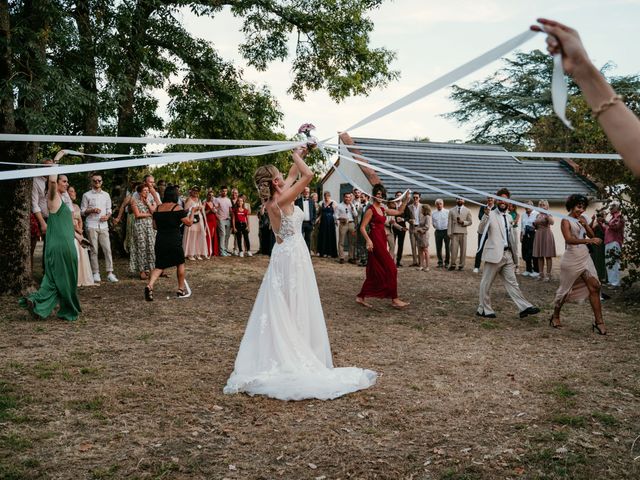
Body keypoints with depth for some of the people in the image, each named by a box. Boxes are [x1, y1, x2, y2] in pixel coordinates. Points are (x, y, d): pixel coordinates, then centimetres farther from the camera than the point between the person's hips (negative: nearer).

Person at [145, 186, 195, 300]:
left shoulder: (157, 208, 7)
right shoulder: (177, 208, -8)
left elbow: (155, 226, 13)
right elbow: (189, 223, -6)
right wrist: (192, 213, 10)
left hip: (160, 240, 4)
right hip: (174, 241, -4)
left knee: (159, 266, 9)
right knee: (180, 263, 15)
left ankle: (150, 285, -15)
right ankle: (181, 290, 23)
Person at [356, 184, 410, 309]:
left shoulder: (383, 210, 15)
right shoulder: (370, 210, -8)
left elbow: (399, 211, 26)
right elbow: (362, 227, -13)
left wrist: (405, 201, 15)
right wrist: (368, 240, -25)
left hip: (382, 241, 9)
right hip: (375, 241, -9)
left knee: (374, 271, 11)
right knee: (390, 269, -8)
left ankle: (361, 297, 17)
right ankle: (394, 299, -3)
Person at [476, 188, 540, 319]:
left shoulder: (509, 217, 15)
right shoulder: (491, 215, -6)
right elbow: (481, 230, -20)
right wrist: (485, 216, -35)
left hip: (507, 254, 6)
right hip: (494, 254, -6)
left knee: (511, 282, 6)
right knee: (487, 283, 3)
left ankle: (524, 308, 4)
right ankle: (484, 310, 12)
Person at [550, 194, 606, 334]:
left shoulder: (582, 219, 11)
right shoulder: (566, 220, -10)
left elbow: (592, 235, 7)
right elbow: (569, 239, -24)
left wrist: (585, 225, -10)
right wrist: (588, 240, -35)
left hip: (585, 257, 6)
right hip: (572, 258, -6)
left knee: (594, 287, -4)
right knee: (566, 289, 6)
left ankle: (599, 321, -2)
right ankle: (555, 316, 25)